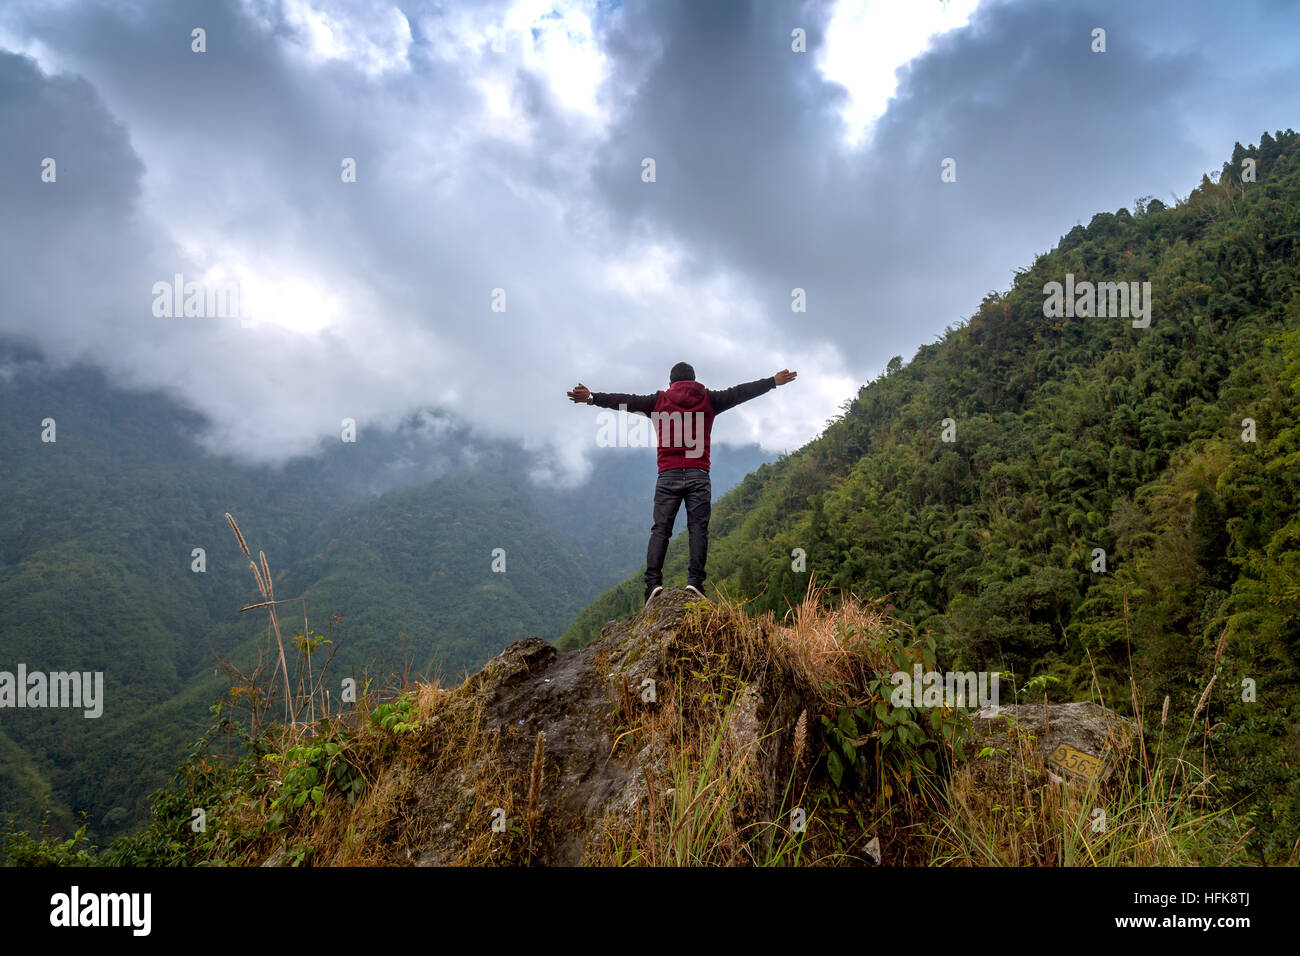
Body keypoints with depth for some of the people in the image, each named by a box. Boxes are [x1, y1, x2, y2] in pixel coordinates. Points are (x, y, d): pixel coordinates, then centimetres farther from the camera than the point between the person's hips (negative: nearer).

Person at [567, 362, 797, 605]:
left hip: (668, 475, 0)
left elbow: (625, 400, 9)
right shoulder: (708, 400, 13)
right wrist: (773, 381, 28)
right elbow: (740, 392, 19)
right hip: (698, 475, 0)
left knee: (660, 529, -1)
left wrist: (591, 398, 12)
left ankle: (653, 582, -13)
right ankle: (695, 582, -14)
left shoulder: (659, 401, 12)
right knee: (698, 528, -2)